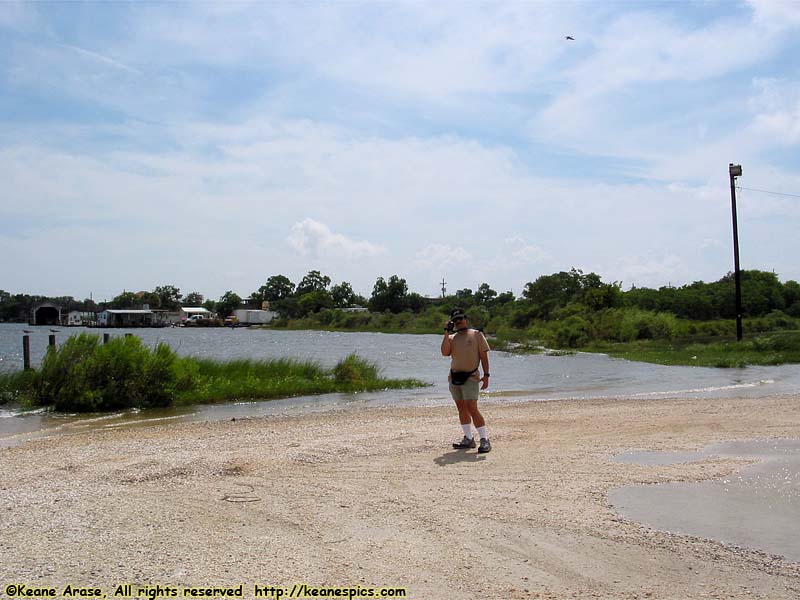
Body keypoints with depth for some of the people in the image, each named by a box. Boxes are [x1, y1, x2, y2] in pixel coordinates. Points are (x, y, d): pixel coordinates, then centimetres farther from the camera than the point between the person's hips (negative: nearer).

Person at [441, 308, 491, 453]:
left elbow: (483, 355, -1)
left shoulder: (476, 335, 2)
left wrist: (486, 375, -9)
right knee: (461, 408, 8)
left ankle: (484, 440, -9)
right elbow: (445, 352, -5)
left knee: (472, 408, -14)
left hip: (470, 377, -5)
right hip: (454, 378, 5)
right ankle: (468, 439, 16)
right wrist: (447, 333, -7)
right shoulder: (451, 338, 12)